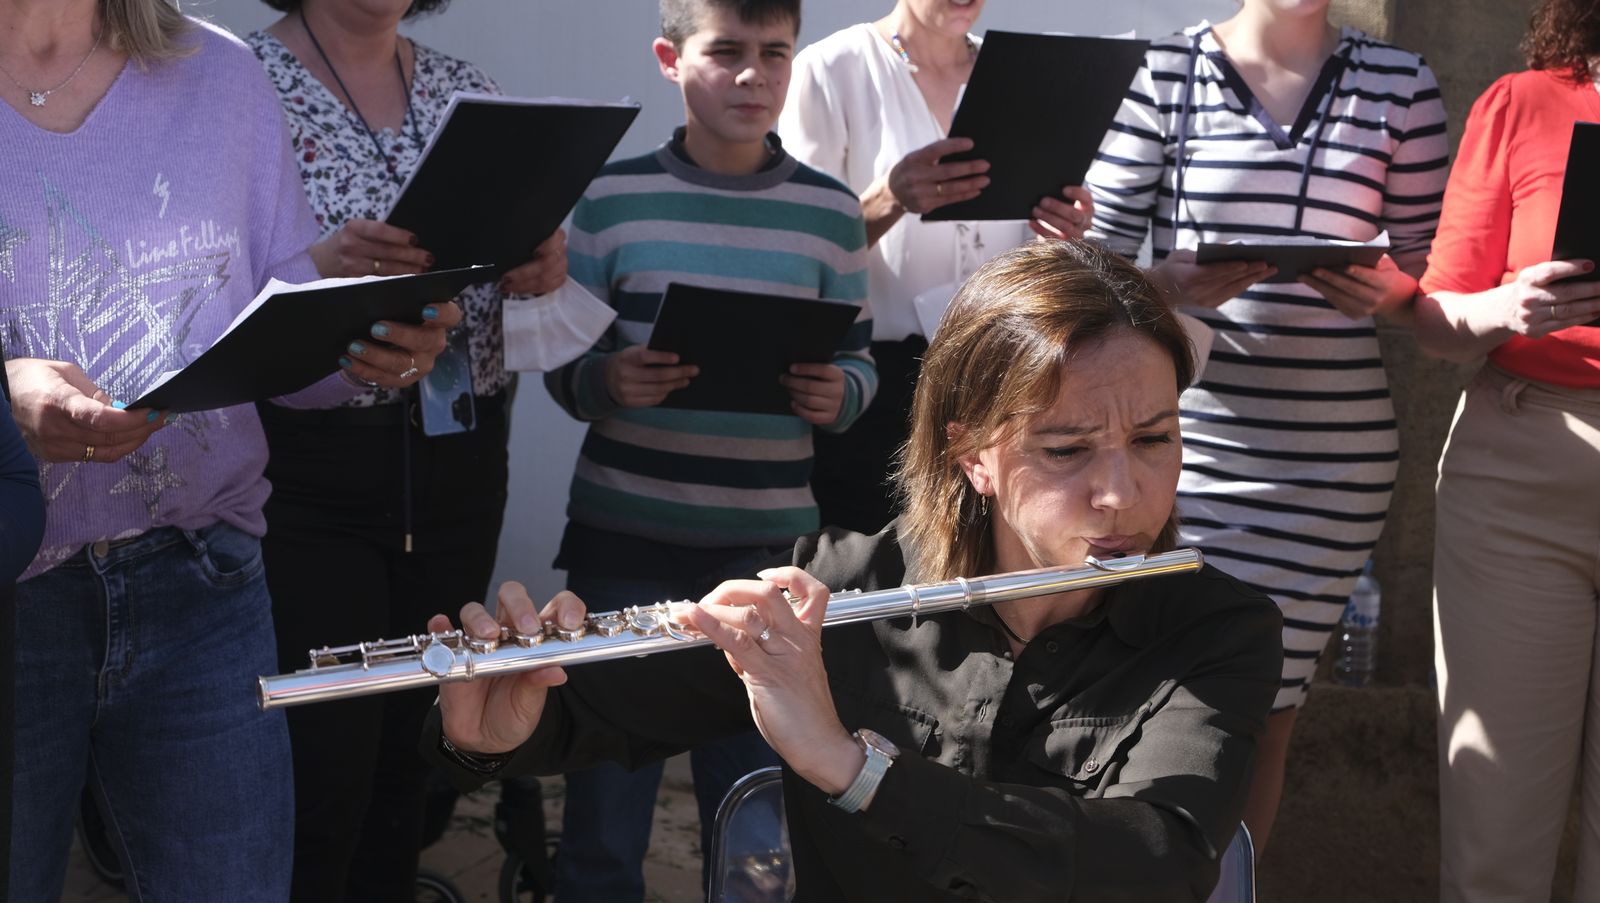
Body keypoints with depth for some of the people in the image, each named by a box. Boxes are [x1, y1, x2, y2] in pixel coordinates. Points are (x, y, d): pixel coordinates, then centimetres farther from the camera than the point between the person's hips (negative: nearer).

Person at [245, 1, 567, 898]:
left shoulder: (467, 88, 10)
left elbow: (522, 258, 16)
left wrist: (541, 267, -8)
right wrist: (315, 267, -29)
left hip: (460, 461, 5)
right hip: (307, 461, -5)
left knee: (413, 741, 12)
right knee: (323, 769, -6)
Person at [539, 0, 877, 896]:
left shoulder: (832, 210, 3)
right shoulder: (613, 196, 0)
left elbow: (860, 357, 9)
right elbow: (565, 363, 4)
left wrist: (839, 395, -13)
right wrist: (606, 383, -18)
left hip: (769, 547, 1)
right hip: (624, 538, -1)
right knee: (605, 817, 6)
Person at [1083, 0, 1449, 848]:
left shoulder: (1400, 85, 7)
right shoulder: (1161, 71, 2)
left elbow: (1431, 272, 10)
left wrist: (1390, 292, -12)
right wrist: (1169, 283, -19)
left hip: (1332, 460, 1)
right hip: (1182, 441, -1)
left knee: (1263, 713, 4)